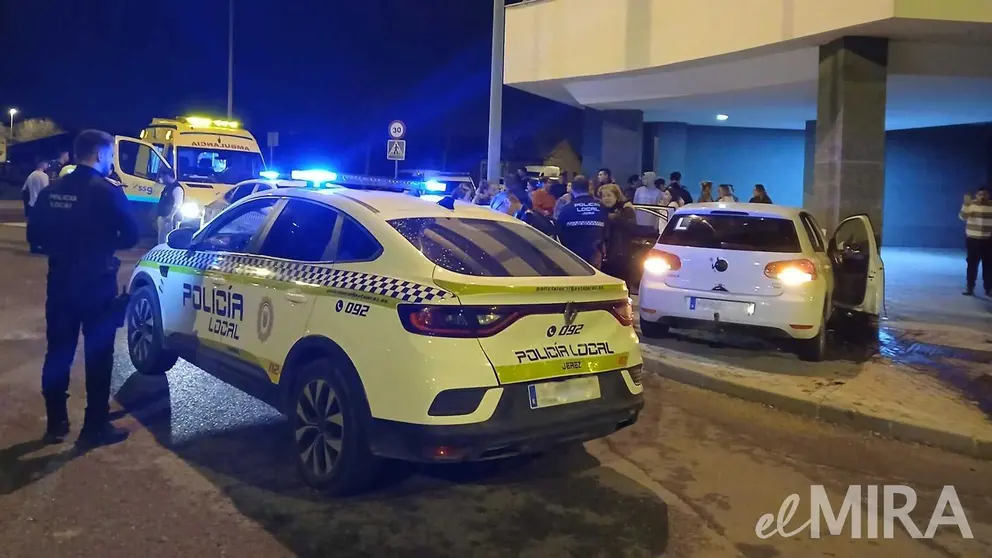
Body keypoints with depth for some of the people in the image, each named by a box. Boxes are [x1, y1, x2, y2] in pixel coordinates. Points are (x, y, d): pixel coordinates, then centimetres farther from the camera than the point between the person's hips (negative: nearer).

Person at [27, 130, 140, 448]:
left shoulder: (51, 192, 6)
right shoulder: (107, 191, -13)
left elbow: (35, 234, 10)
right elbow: (130, 235, -11)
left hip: (60, 283, 6)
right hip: (97, 284, -6)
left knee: (58, 353, 13)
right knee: (98, 356, 3)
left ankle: (56, 424, 22)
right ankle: (95, 428, 8)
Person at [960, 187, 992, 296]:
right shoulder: (971, 204, -2)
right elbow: (962, 217, -15)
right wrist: (966, 204, -25)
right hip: (973, 239, -1)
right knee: (972, 264, 3)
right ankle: (970, 288, 9)